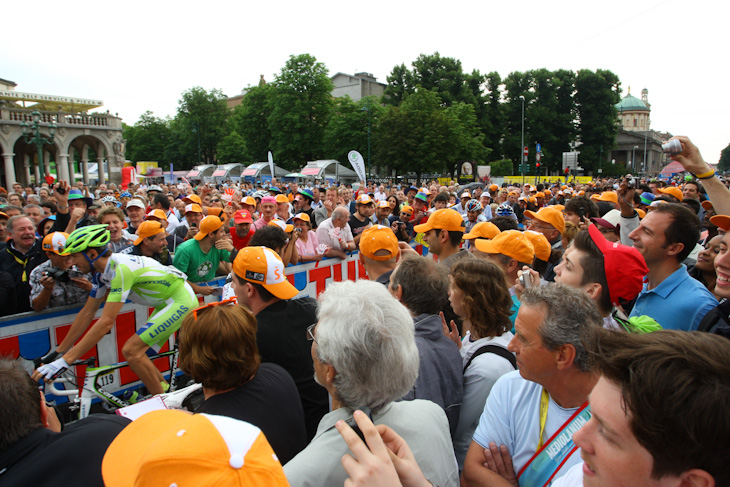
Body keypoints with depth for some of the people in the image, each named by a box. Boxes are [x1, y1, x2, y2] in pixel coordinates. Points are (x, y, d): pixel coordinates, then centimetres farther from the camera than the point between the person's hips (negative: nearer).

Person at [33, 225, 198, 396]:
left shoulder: (121, 269, -26)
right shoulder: (103, 271, 3)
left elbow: (106, 321, -29)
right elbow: (87, 313, 10)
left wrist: (65, 361, -27)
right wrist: (58, 351, 12)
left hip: (181, 301, -10)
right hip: (166, 303, 10)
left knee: (131, 351, -14)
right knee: (136, 353, 9)